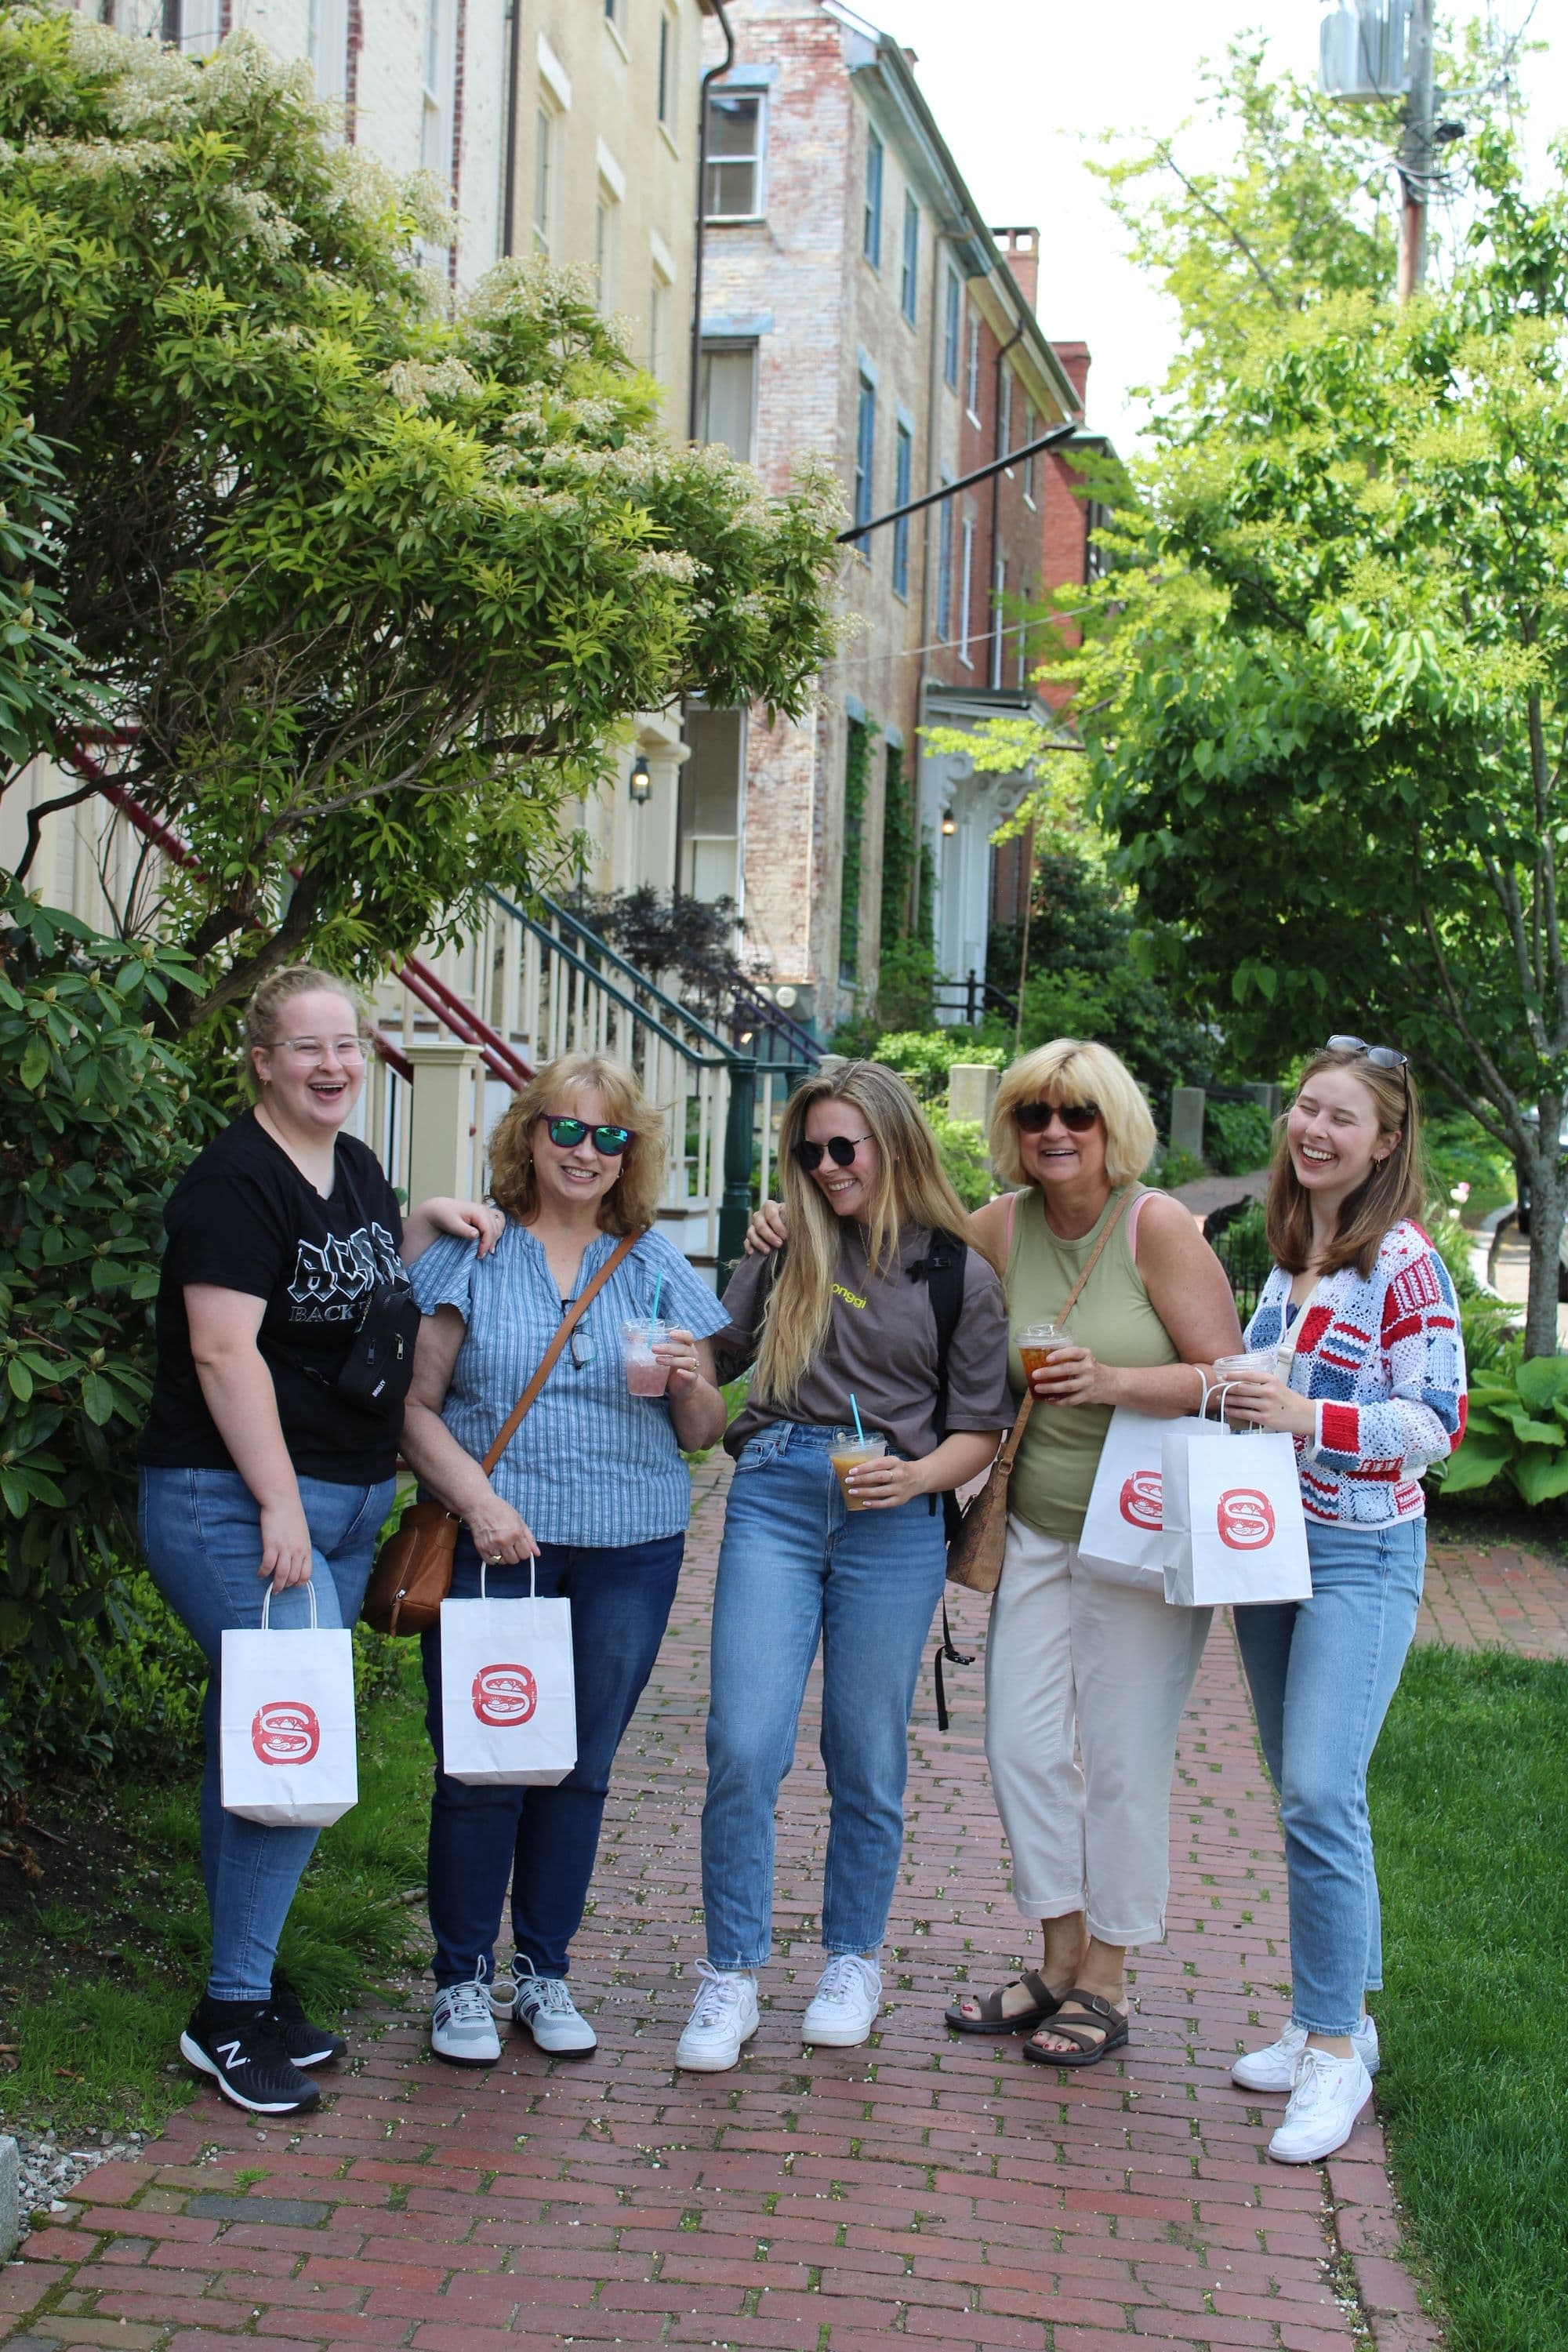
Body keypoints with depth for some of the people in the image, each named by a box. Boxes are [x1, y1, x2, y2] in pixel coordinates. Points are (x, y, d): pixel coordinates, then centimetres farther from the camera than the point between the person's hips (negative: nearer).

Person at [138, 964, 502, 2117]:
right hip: (235, 1505, -8)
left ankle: (248, 1986, 23)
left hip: (347, 1504, 8)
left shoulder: (358, 1168, 13)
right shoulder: (237, 1180, -13)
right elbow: (225, 1350, -19)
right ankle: (230, 2014, -3)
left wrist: (431, 1224, 12)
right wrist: (280, 1506, -21)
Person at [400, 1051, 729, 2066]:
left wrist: (690, 1385, -12)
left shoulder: (657, 1267, 10)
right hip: (495, 1549, -2)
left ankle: (545, 1974, 23)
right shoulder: (472, 1253, 3)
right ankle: (463, 1980, 14)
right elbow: (416, 1405, -2)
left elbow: (703, 1432, 10)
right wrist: (480, 1501, -16)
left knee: (581, 1769, 8)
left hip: (630, 1555, 2)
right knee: (481, 1770, -2)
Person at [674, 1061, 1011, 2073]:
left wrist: (916, 1476, -13)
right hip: (774, 1502, 1)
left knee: (867, 1758, 8)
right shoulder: (791, 1249, 11)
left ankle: (854, 1963, 26)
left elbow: (981, 1430, 5)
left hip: (892, 1523, -1)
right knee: (744, 1749, -7)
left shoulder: (960, 1274, 4)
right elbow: (714, 1350, 20)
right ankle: (732, 1978, 4)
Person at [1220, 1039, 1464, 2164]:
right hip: (1269, 1543, 8)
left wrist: (1310, 1420, -23)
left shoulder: (1405, 1263, -11)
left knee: (1321, 1794, -14)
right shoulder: (1288, 1255, 12)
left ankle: (1336, 2049, -5)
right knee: (1300, 1794, 11)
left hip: (1363, 1553, -8)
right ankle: (1339, 2016, 23)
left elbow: (1440, 1422, -15)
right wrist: (1242, 1404, 6)